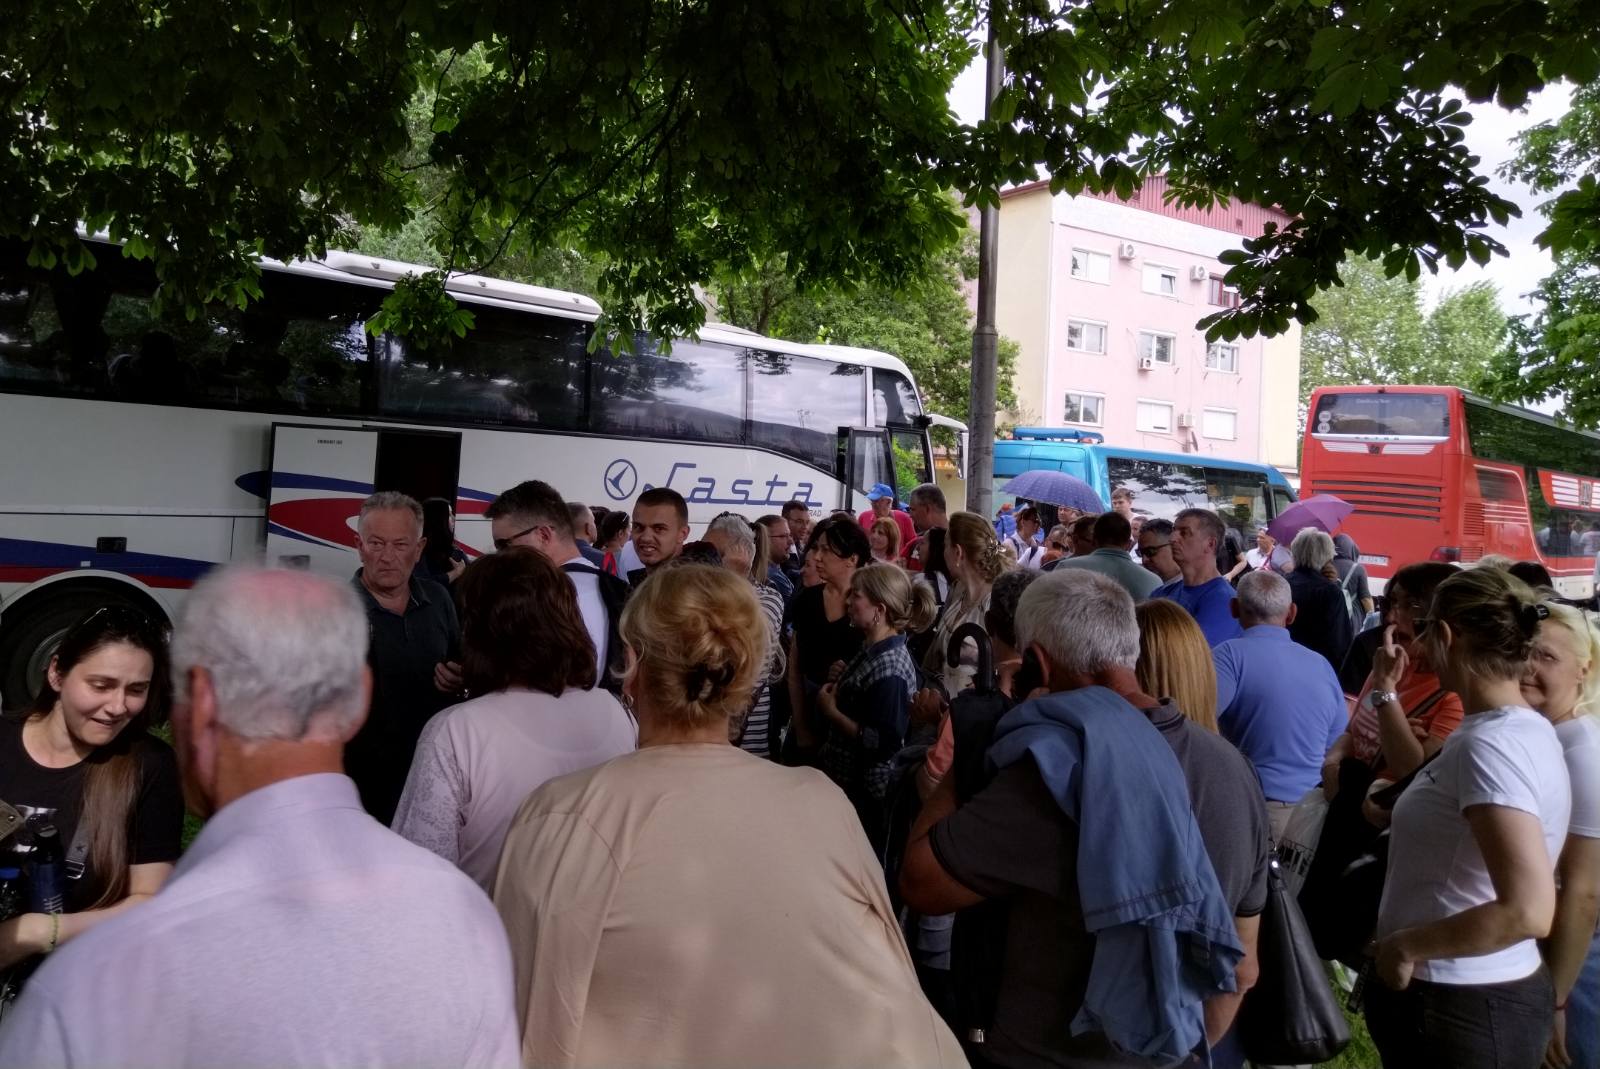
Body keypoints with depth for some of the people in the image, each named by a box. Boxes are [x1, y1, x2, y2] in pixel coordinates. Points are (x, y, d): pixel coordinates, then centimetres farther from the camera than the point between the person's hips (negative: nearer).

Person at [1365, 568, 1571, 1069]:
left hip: (1458, 1011, -9)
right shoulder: (1523, 728, 6)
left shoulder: (1489, 744, -24)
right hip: (1480, 999, 9)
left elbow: (1528, 910, -30)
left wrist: (1405, 945, -21)